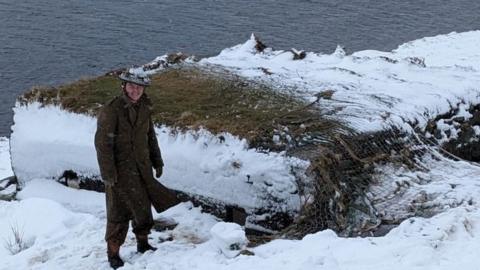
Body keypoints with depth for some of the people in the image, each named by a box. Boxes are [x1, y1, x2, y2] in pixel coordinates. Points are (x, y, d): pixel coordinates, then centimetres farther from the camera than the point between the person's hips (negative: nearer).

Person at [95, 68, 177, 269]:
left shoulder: (144, 109, 4)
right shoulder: (111, 110, -17)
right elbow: (103, 143, -17)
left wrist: (157, 162, 18)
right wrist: (108, 174, -18)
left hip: (142, 168, 6)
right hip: (120, 170, -6)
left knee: (144, 207, 17)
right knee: (119, 212, 0)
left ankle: (143, 243, 35)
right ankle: (113, 252, 15)